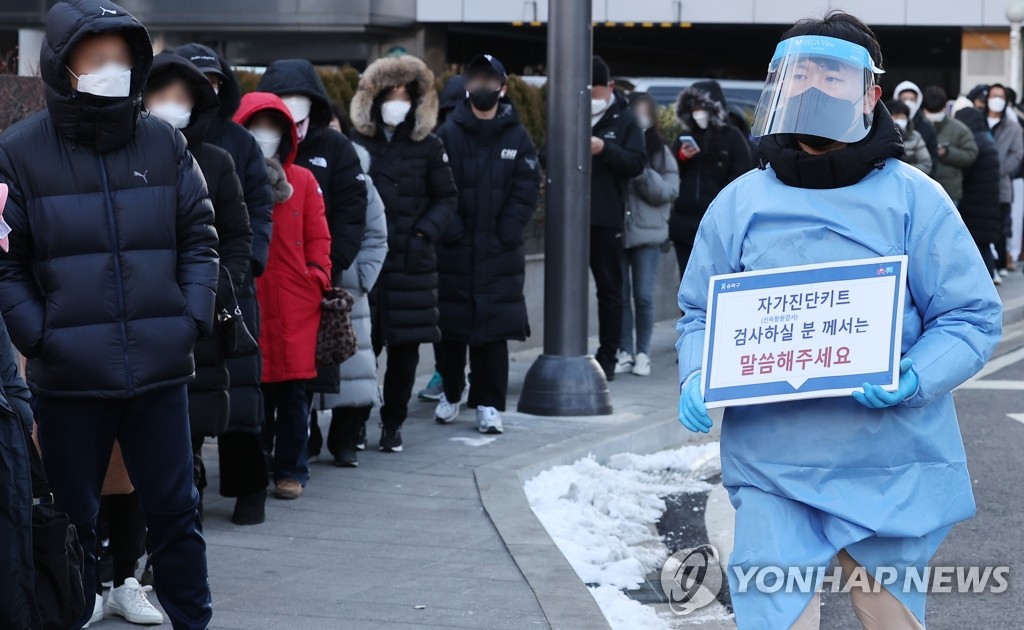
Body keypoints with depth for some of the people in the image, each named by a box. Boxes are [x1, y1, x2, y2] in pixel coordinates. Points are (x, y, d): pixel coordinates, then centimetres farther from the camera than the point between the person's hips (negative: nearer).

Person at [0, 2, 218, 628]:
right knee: (74, 519, 9)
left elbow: (199, 238, 9)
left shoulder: (164, 142, 4)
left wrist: (193, 319, -3)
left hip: (160, 366, 2)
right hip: (69, 374, -2)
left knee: (176, 509, 9)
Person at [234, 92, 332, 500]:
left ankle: (291, 471, 12)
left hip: (296, 303, 1)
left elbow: (318, 237, 8)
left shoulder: (303, 181, 7)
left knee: (293, 390, 2)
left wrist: (317, 276, -3)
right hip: (248, 304, -1)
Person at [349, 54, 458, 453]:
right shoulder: (356, 143, 2)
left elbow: (446, 197, 11)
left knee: (405, 346, 5)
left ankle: (393, 423, 18)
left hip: (410, 260, 1)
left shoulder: (428, 147, 5)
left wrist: (425, 232, -3)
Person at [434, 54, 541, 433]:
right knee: (451, 328, 7)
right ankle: (450, 394, 24)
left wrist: (506, 233, -8)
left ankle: (489, 404, 7)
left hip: (499, 255, 0)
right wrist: (452, 230, -13)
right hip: (454, 252, 0)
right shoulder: (449, 134, 0)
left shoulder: (517, 137, 4)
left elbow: (527, 189, 0)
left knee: (494, 330, 0)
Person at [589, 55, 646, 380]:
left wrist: (605, 149, -21)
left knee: (609, 289, 7)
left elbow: (636, 164, -6)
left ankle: (607, 357, 13)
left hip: (607, 219, -2)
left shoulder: (624, 120, 1)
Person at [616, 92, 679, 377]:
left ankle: (643, 353, 11)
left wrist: (643, 176, -15)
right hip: (616, 231, 0)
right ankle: (625, 351, 14)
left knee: (643, 296, 0)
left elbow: (670, 190, -3)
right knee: (620, 295, 4)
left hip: (647, 233, 0)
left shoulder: (660, 151, 4)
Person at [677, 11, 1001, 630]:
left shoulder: (912, 197, -2)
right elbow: (701, 314, 14)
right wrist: (698, 379, -6)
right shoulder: (739, 204, 6)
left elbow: (973, 316, -2)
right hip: (773, 468, 1)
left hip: (892, 469, -1)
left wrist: (912, 380, -19)